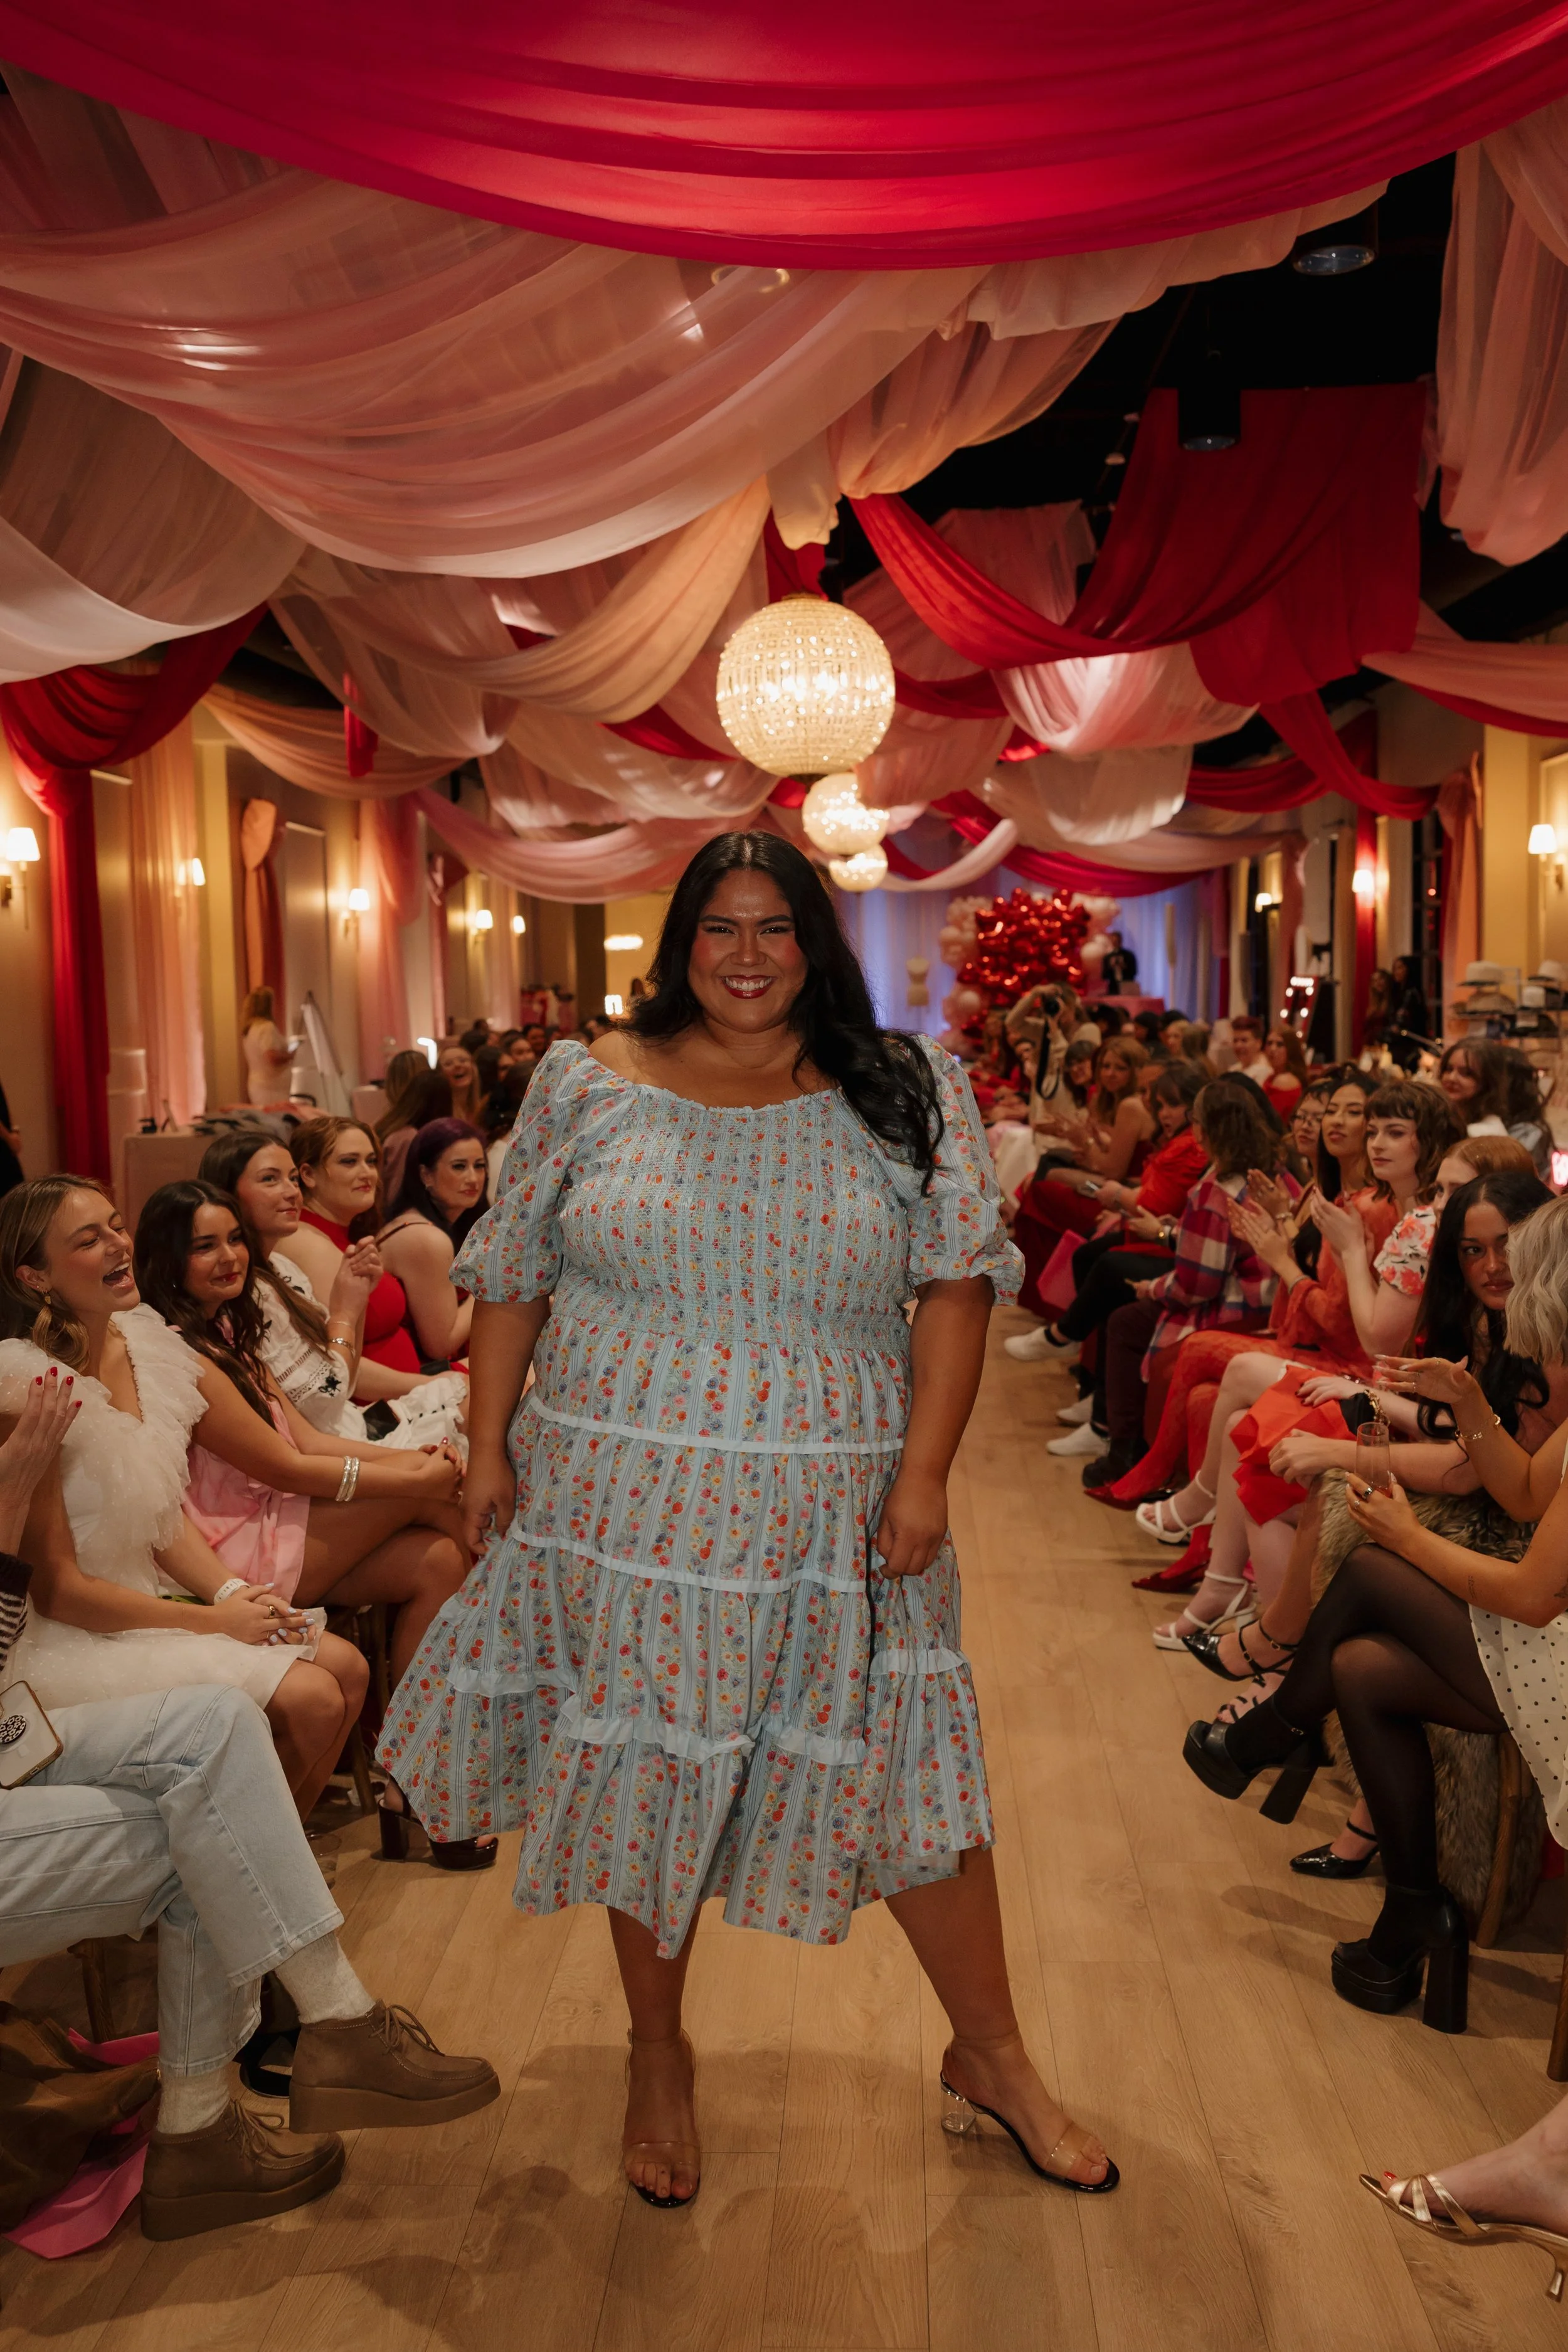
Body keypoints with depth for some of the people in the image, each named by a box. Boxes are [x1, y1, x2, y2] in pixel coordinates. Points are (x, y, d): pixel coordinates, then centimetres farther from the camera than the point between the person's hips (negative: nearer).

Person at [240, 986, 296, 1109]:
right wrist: (290, 1056, -7)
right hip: (271, 1089, -9)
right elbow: (273, 1058, -23)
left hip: (256, 1085, 9)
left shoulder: (249, 1029, 14)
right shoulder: (267, 1027, -14)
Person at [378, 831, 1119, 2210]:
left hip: (830, 1516, 0)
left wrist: (923, 1474, -11)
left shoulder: (904, 1093, 0)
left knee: (908, 1770, 8)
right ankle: (658, 2054, 36)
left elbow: (959, 1281, -5)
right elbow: (511, 1280, 6)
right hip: (621, 1505, 1)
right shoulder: (588, 1087, 2)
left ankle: (990, 2056, 31)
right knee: (641, 1769, 12)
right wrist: (490, 1447, 0)